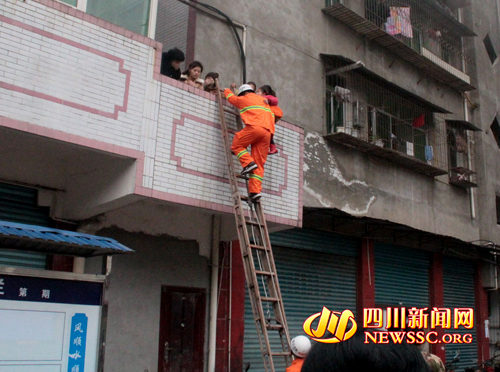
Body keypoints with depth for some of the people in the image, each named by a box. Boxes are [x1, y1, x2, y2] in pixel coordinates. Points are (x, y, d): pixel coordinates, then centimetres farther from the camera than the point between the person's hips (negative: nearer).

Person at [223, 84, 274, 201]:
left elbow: (230, 97, 36)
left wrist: (227, 90, 55)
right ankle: (255, 190, -5)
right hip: (267, 132, 6)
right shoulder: (264, 101, 32)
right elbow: (271, 117, 32)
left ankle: (248, 163, -11)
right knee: (259, 163, 4)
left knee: (236, 145, 14)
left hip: (254, 127, -5)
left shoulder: (244, 99, 17)